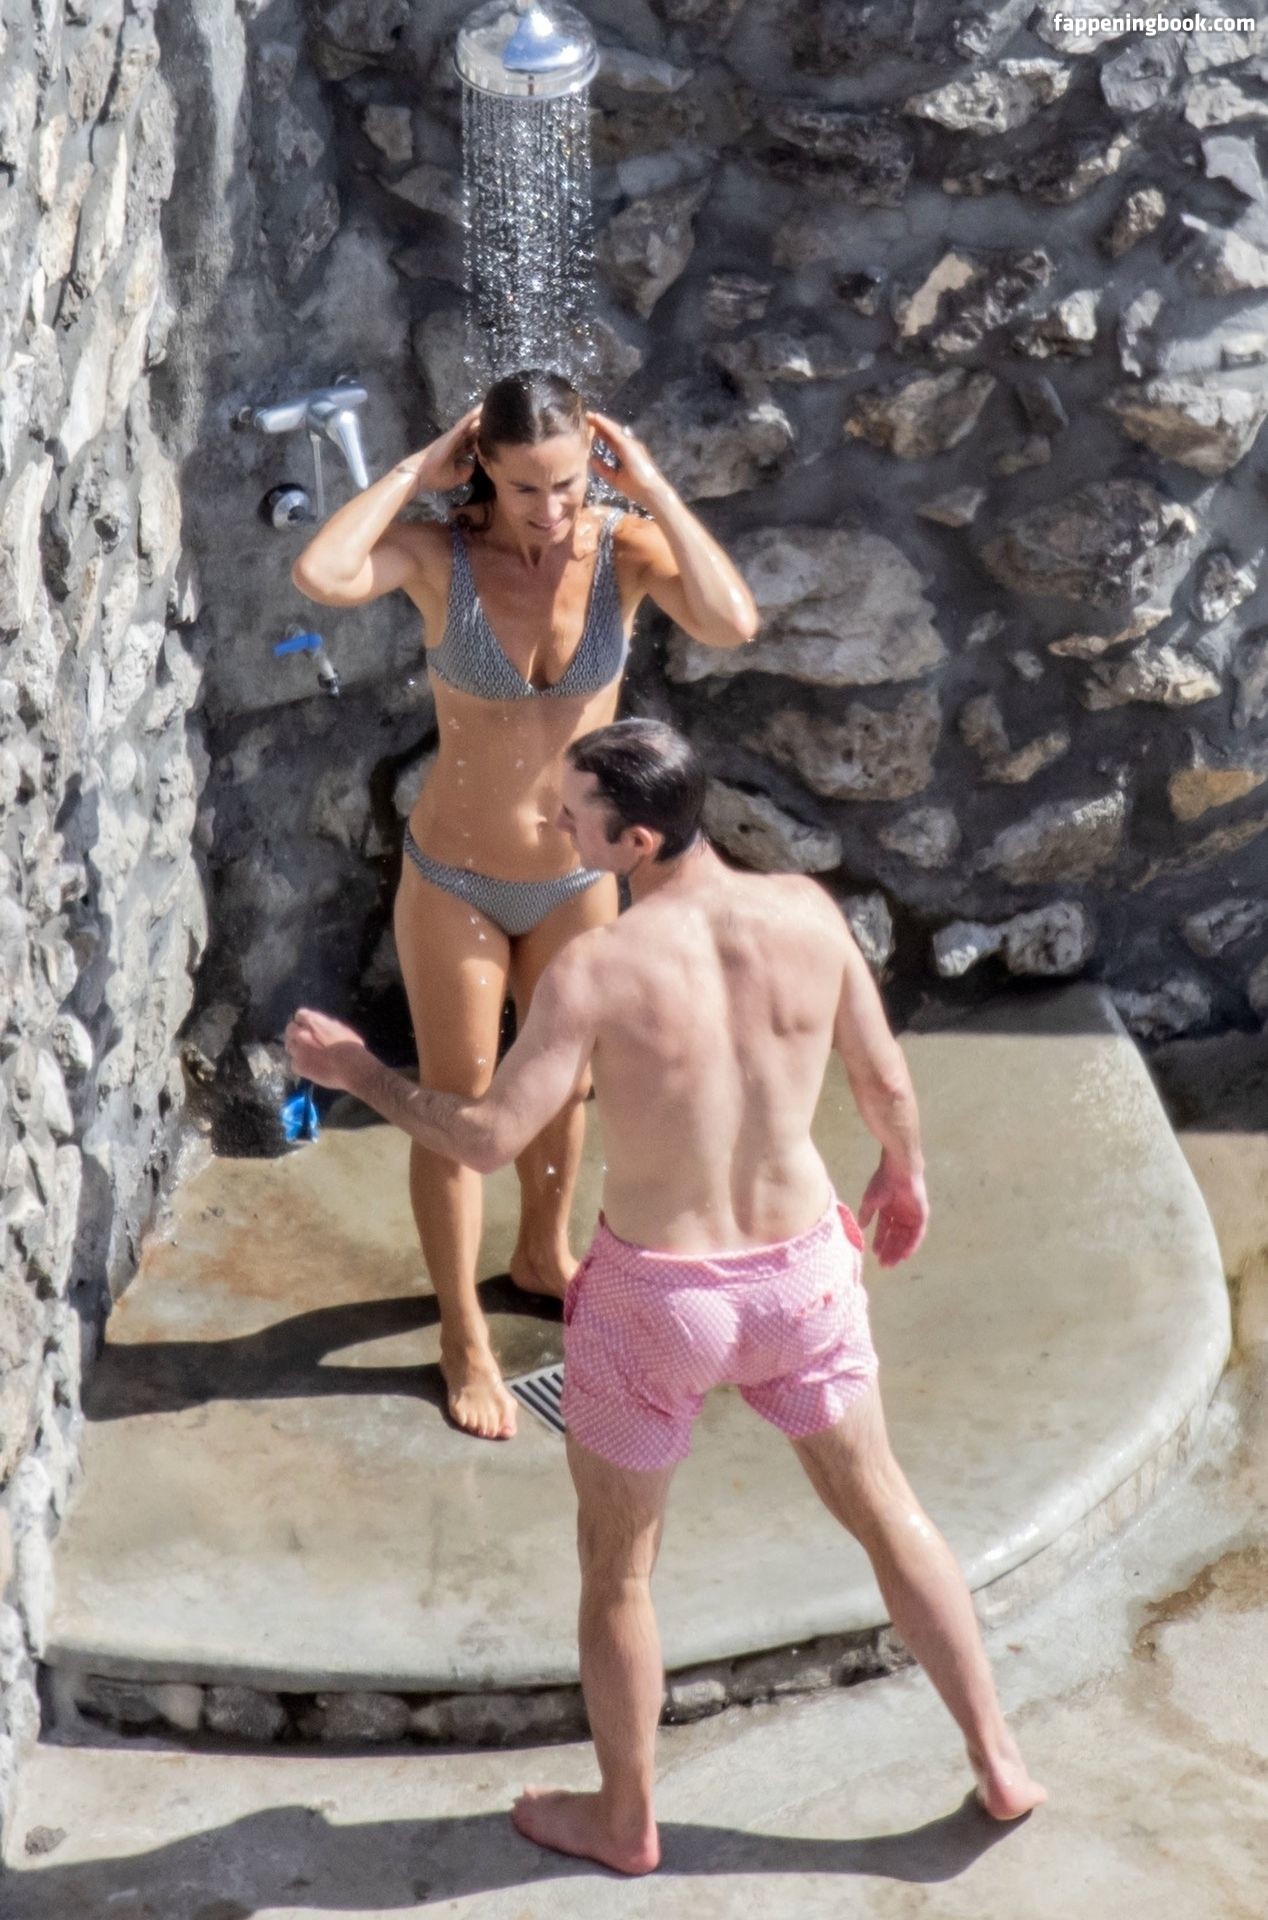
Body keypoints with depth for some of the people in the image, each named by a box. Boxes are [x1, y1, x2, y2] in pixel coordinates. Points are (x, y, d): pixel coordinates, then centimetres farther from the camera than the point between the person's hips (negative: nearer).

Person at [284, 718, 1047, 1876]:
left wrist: (359, 1073, -8)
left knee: (616, 1564, 19)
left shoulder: (597, 970, -25)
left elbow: (490, 1140, -22)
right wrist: (905, 1177, 19)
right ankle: (999, 1763, 35)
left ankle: (625, 1821, 36)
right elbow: (886, 1079, -1)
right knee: (883, 1509, 24)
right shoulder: (807, 911, -12)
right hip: (802, 1270, 4)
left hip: (656, 1299, -4)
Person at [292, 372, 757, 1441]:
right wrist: (416, 471, -28)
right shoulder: (439, 555, -19)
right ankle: (463, 1334, 28)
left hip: (578, 879, 3)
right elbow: (320, 577, -40)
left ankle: (545, 1254, 51)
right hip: (454, 881, -3)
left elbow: (733, 624, -34)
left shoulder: (626, 550, -15)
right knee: (458, 1106, 10)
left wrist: (650, 485, -28)